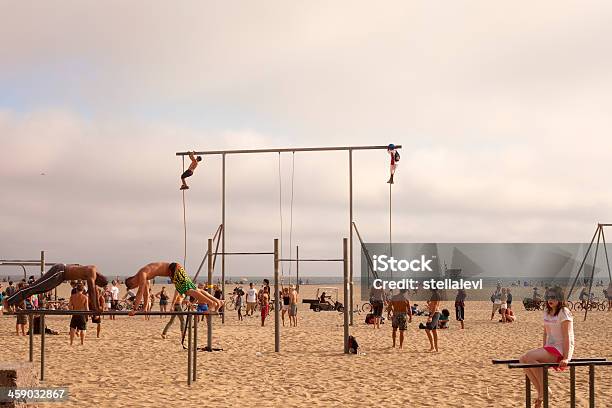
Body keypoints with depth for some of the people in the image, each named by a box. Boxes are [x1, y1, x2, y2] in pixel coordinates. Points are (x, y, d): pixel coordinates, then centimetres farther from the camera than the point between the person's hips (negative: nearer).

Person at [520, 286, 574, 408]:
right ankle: (540, 392, -5)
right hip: (550, 348, 9)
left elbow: (567, 336, -17)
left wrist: (566, 358, -23)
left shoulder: (564, 312, -12)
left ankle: (544, 390, -13)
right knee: (522, 360, -8)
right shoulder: (547, 311, 14)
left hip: (560, 350, -9)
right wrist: (543, 352, 13)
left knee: (529, 357, -26)